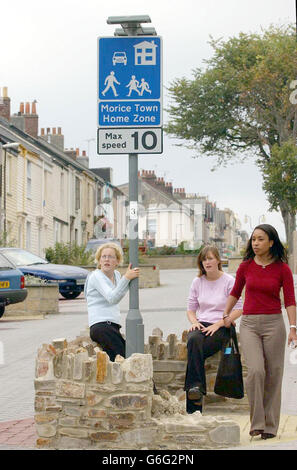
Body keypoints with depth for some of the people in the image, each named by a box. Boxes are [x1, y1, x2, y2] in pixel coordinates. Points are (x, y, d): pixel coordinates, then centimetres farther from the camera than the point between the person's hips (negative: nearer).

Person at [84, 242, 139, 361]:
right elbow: (112, 298, -20)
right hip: (100, 326, -8)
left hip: (113, 326, 8)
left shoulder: (116, 275, 20)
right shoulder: (96, 276, -6)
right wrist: (126, 278, -25)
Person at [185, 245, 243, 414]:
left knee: (195, 350, -32)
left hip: (222, 327, -3)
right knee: (194, 340, -34)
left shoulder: (229, 281, 1)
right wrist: (194, 322, -4)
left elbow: (238, 310, -2)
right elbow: (191, 308, 19)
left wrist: (217, 324, -12)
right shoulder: (198, 282, 14)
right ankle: (196, 387, -39)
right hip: (201, 325, 3)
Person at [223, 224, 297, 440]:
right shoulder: (246, 266, 5)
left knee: (273, 375, 0)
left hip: (273, 323, -1)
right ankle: (257, 422, -9)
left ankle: (270, 426, 10)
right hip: (249, 324, 1)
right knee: (256, 370, -16)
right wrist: (226, 315, 21)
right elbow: (235, 292, 22)